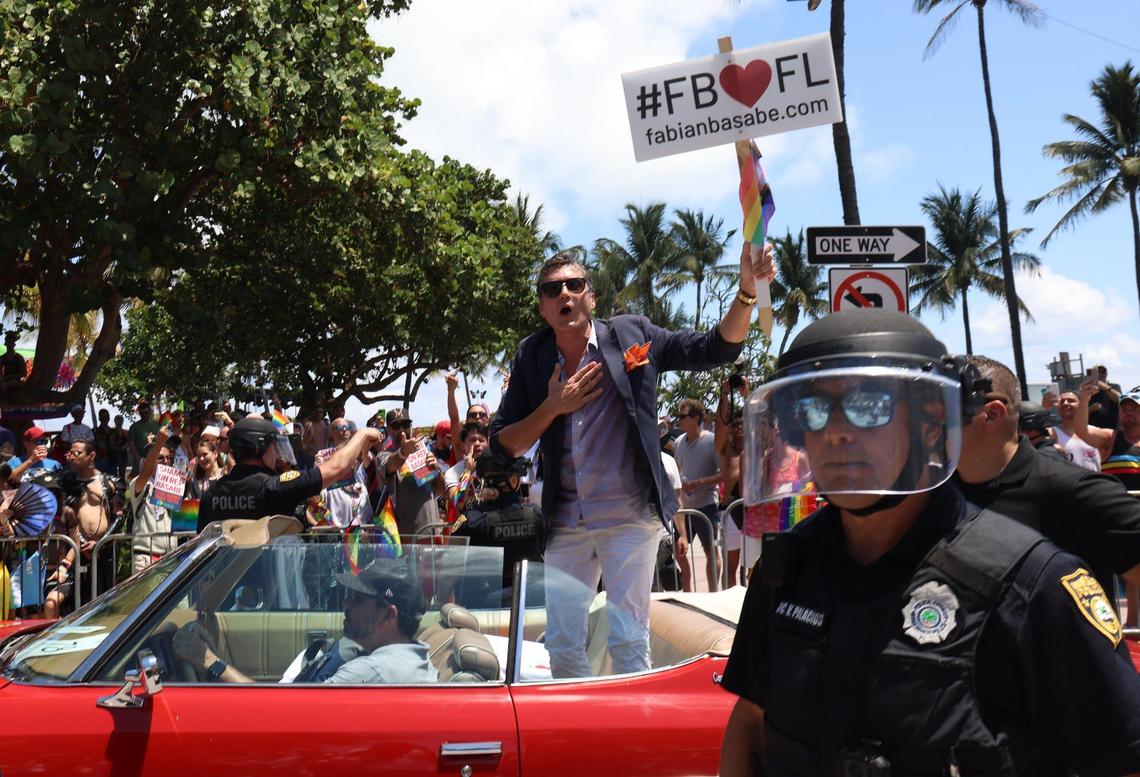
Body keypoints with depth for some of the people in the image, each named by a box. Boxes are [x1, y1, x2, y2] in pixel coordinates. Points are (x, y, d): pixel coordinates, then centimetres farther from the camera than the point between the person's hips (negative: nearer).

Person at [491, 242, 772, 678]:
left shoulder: (631, 335, 0)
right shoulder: (532, 357, 6)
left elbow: (718, 349, -4)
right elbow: (503, 445, 6)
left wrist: (747, 290, -18)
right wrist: (553, 407, -8)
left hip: (630, 516, -3)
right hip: (565, 523, 3)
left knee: (628, 643, -3)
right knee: (562, 647, 7)